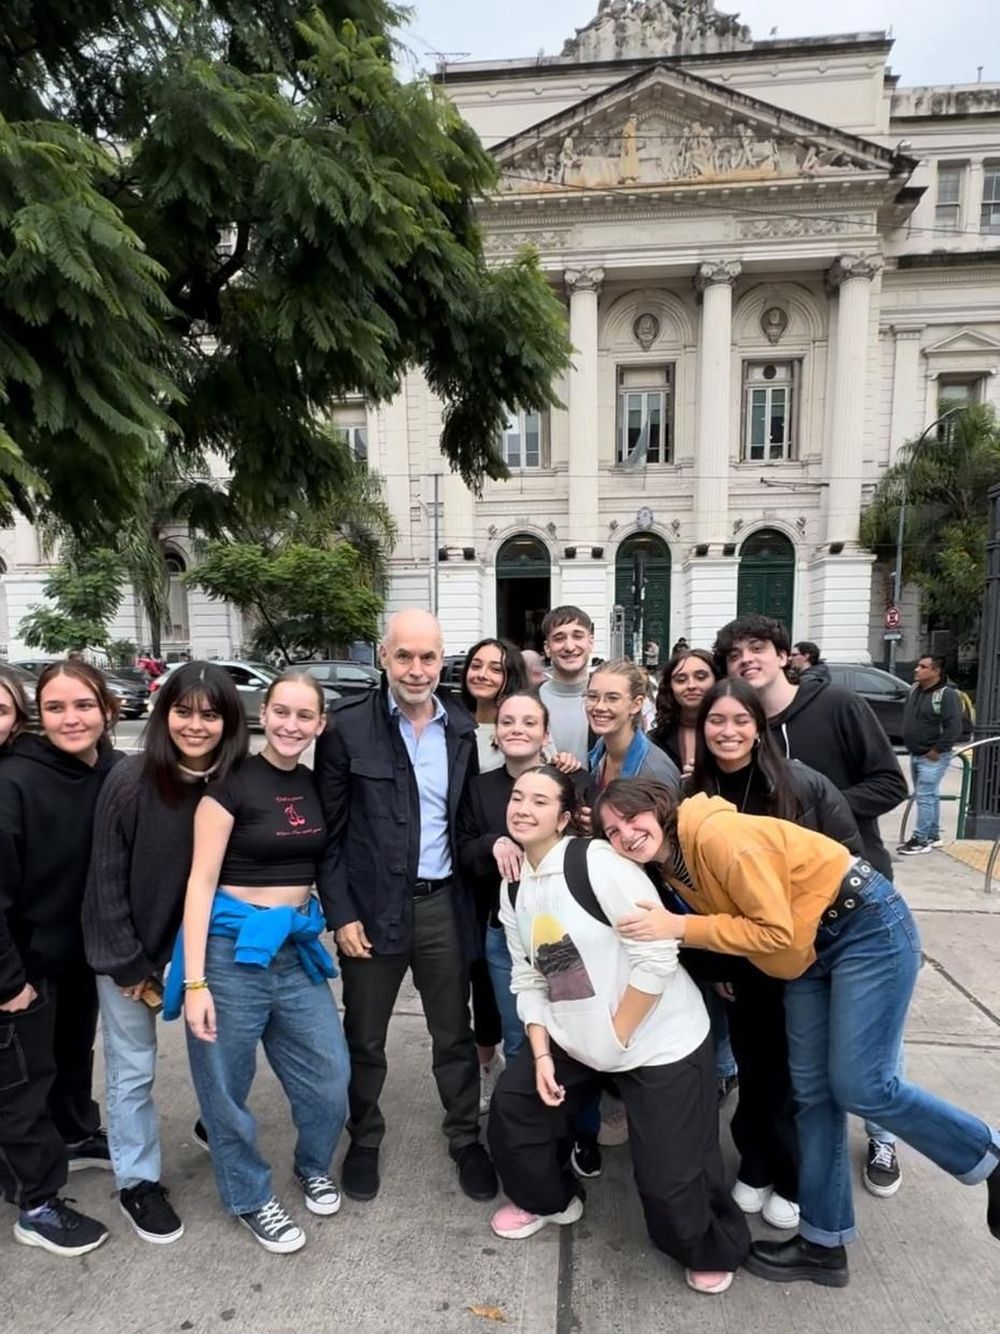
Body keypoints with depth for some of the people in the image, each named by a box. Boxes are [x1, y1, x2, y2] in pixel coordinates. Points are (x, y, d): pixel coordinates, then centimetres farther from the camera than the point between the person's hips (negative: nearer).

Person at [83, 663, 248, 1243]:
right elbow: (107, 878, -13)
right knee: (133, 1070, 11)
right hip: (130, 950, -2)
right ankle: (138, 1181, 33)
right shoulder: (131, 780, -20)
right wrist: (128, 963, -10)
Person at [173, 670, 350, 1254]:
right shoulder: (232, 783, -12)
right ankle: (252, 1198, 36)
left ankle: (314, 1166, 39)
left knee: (330, 1074, 9)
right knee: (227, 1086, 11)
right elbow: (201, 881, -13)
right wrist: (194, 981, -15)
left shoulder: (316, 786, 4)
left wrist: (330, 924, 9)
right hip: (233, 946, -5)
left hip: (298, 947, 5)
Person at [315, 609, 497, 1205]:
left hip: (444, 905, 3)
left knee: (455, 1033, 18)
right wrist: (341, 913, -10)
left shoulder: (462, 728, 0)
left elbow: (467, 818, 9)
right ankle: (365, 1139, 41)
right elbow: (329, 829, -8)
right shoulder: (348, 726, -11)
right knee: (365, 1037, 17)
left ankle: (466, 1137, 40)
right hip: (372, 907, -2)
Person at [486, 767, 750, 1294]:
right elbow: (527, 979, 7)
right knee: (512, 1104, 9)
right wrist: (541, 1053, -4)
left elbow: (658, 958, -23)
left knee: (669, 1173, -1)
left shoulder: (597, 863, -23)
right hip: (576, 1040, 7)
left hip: (660, 1042, -7)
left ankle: (712, 1251, 33)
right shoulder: (513, 888, 2)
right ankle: (547, 1197, 38)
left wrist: (616, 1039, -15)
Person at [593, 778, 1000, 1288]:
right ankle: (823, 1242, 24)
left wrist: (680, 927, -27)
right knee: (813, 1090, 10)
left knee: (858, 1085, -6)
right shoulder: (671, 864, -1)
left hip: (870, 927, -8)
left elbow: (775, 931, -26)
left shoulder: (718, 834, -28)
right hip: (810, 951, 8)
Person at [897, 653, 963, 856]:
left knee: (925, 796, -7)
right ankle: (933, 836, 26)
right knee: (930, 796, 16)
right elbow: (907, 716, 20)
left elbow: (954, 727, -21)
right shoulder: (914, 690, 7)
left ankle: (920, 840, 0)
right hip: (915, 755, 8)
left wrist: (937, 750, -18)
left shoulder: (947, 694, -17)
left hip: (932, 757, -8)